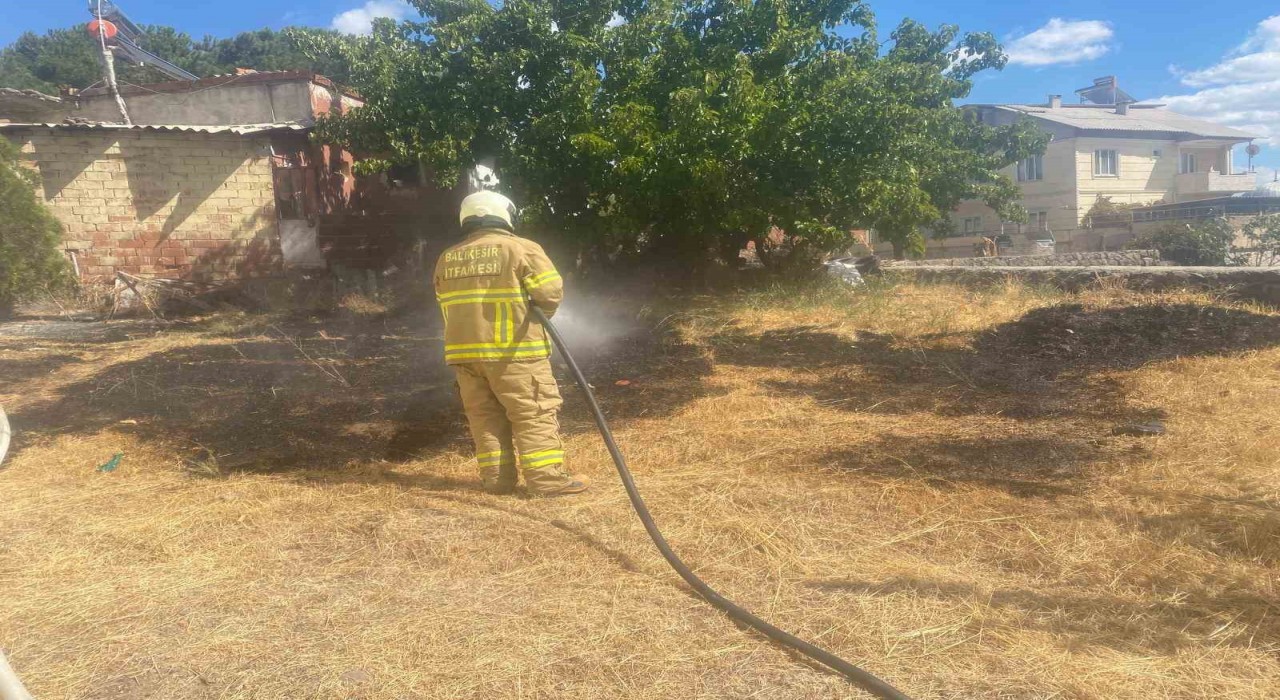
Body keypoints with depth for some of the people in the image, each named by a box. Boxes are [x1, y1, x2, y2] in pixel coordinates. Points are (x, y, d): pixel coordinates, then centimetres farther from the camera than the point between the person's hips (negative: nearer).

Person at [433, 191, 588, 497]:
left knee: (486, 418, 11)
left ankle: (498, 479, 14)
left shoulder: (446, 260, 13)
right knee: (535, 415, 0)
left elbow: (449, 304, 17)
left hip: (465, 351, 6)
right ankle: (547, 479, 0)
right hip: (513, 350, -5)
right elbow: (551, 291, -10)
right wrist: (534, 314, 8)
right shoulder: (521, 248, -5)